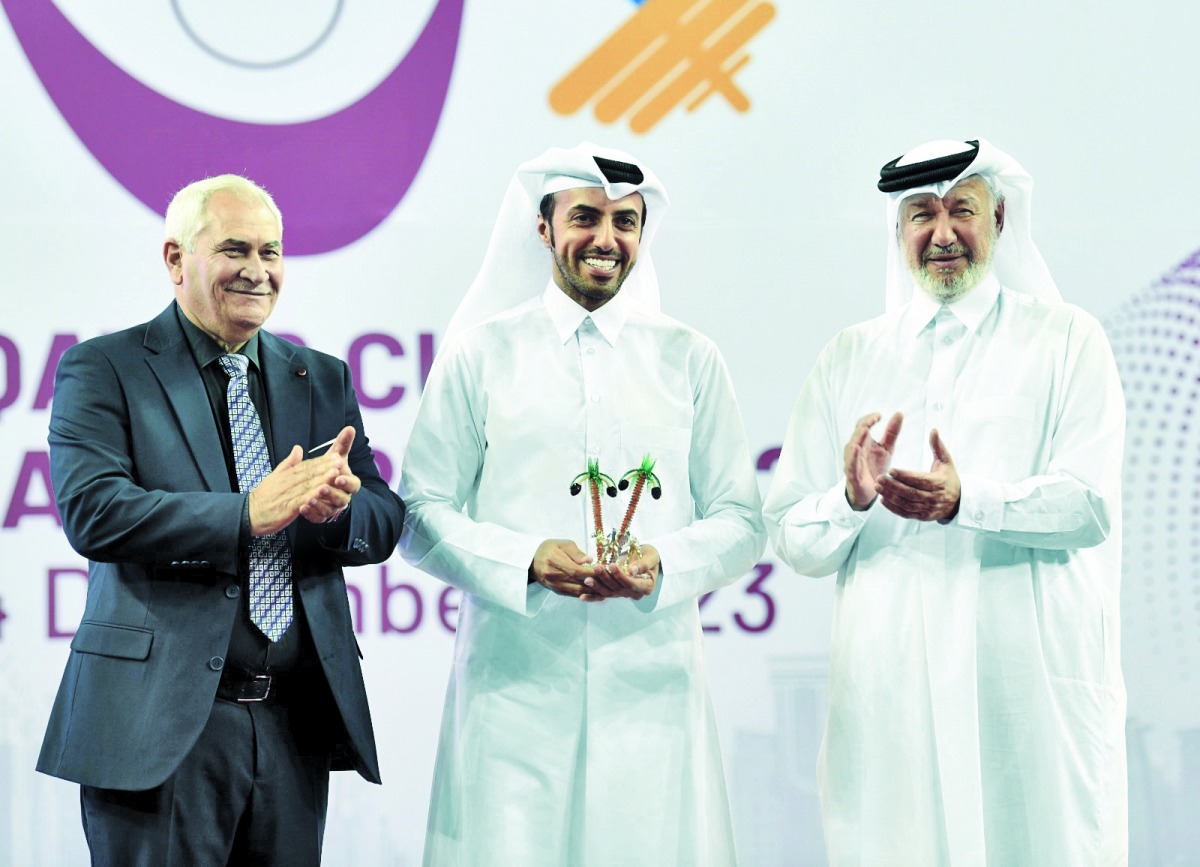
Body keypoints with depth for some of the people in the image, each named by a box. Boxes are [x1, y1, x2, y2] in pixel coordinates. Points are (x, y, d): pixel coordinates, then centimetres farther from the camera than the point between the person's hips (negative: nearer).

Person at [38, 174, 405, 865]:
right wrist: (248, 515, -23)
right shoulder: (104, 369, 0)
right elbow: (92, 512, -14)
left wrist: (338, 507, -14)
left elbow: (386, 522, 10)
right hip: (163, 723, -4)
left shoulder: (323, 379, 16)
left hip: (297, 723, 5)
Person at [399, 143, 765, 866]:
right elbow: (421, 514, 4)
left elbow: (742, 522, 11)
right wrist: (527, 560, -13)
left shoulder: (690, 359, 12)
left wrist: (662, 563, -10)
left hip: (652, 683, 2)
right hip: (515, 689, -1)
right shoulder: (481, 353, 7)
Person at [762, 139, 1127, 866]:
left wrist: (968, 502, -23)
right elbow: (791, 539, 8)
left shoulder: (1066, 340, 7)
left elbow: (1090, 507, -7)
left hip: (1034, 686, -2)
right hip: (889, 687, 2)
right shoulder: (851, 357, 13)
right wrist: (853, 500, -14)